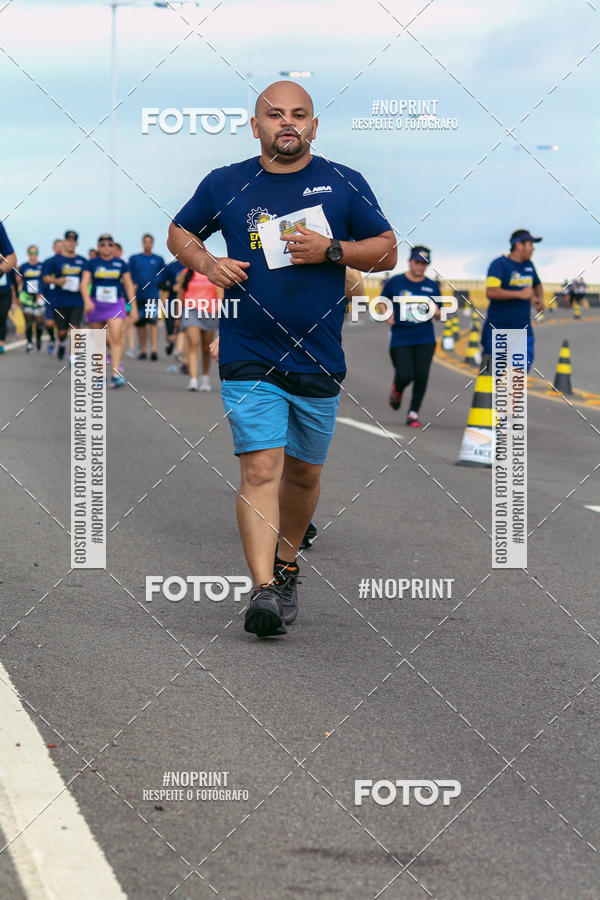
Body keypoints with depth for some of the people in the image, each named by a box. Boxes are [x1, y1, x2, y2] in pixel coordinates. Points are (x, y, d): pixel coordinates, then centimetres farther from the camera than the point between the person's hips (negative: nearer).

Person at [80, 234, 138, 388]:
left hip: (115, 304, -1)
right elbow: (84, 283, -6)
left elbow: (129, 286, 10)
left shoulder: (121, 263, 5)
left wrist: (133, 307, 8)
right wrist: (87, 300, -24)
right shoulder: (91, 263, 3)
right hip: (96, 304, 1)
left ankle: (115, 374, -25)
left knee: (116, 337, -18)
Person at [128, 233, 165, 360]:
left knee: (153, 321, -16)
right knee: (140, 324, 7)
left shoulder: (158, 260, 9)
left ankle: (154, 349, -22)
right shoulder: (134, 259, 10)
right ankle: (142, 350, 17)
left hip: (153, 296, -2)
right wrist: (133, 286, -6)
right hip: (138, 296, 2)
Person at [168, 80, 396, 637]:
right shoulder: (224, 185, 3)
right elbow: (179, 233, 18)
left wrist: (331, 250, -11)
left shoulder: (344, 185, 3)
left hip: (318, 359, 2)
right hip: (248, 356, -2)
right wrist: (206, 263, -4)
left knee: (303, 471, 13)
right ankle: (263, 590, -20)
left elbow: (387, 252, 6)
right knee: (260, 469, -14)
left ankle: (286, 568, 34)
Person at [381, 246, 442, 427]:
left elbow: (439, 315, 13)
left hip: (425, 339, 2)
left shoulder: (432, 286, 7)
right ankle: (397, 389, 26)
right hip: (400, 339, -2)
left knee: (421, 376, -6)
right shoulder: (395, 282, 1)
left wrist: (436, 312, -11)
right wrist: (387, 315, -6)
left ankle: (413, 414, 6)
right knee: (405, 376, -11)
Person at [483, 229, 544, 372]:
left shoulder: (529, 265, 12)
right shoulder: (499, 264, -11)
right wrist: (519, 294, -24)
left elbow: (537, 285, 32)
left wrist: (540, 299, 9)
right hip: (498, 330, -6)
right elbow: (491, 292, -23)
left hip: (524, 330, 6)